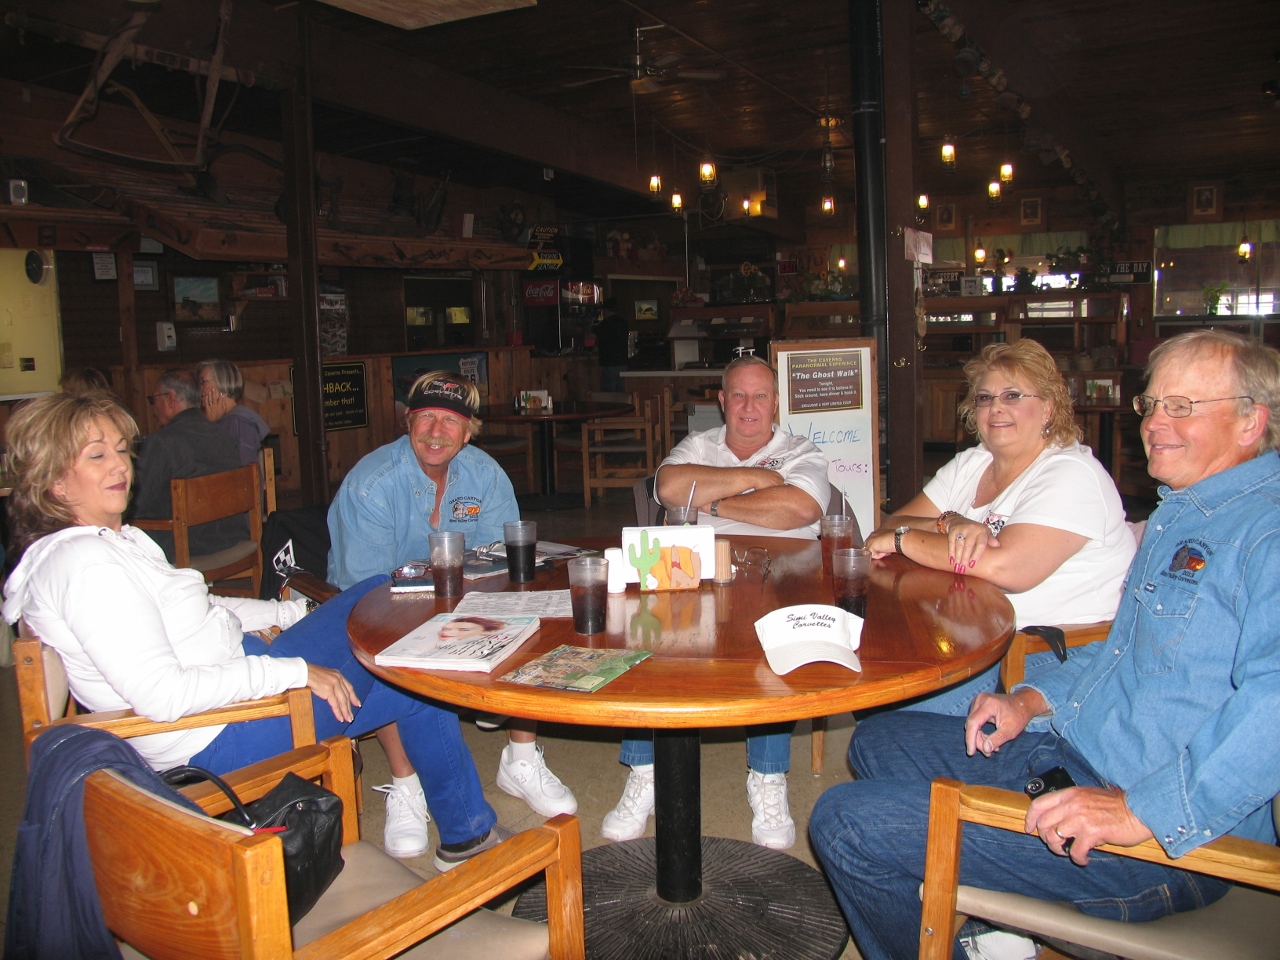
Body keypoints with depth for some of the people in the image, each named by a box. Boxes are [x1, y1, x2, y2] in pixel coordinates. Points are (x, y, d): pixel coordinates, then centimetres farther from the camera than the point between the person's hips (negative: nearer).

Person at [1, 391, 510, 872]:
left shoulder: (115, 539, 9)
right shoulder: (82, 563, -24)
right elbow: (159, 694, -30)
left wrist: (291, 612, 14)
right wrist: (294, 671, -27)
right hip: (216, 738, -10)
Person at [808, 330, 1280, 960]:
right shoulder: (1178, 512, 17)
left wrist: (1143, 811, -34)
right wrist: (1032, 701, 11)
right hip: (1069, 750, 11)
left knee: (846, 823, -16)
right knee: (877, 742, 20)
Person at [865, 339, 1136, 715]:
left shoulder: (1072, 475, -13)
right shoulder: (970, 465, 12)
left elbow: (1004, 567, -27)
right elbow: (892, 525, 3)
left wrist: (904, 538, -17)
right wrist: (949, 524, -18)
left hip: (1059, 652, -7)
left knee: (910, 709, -25)